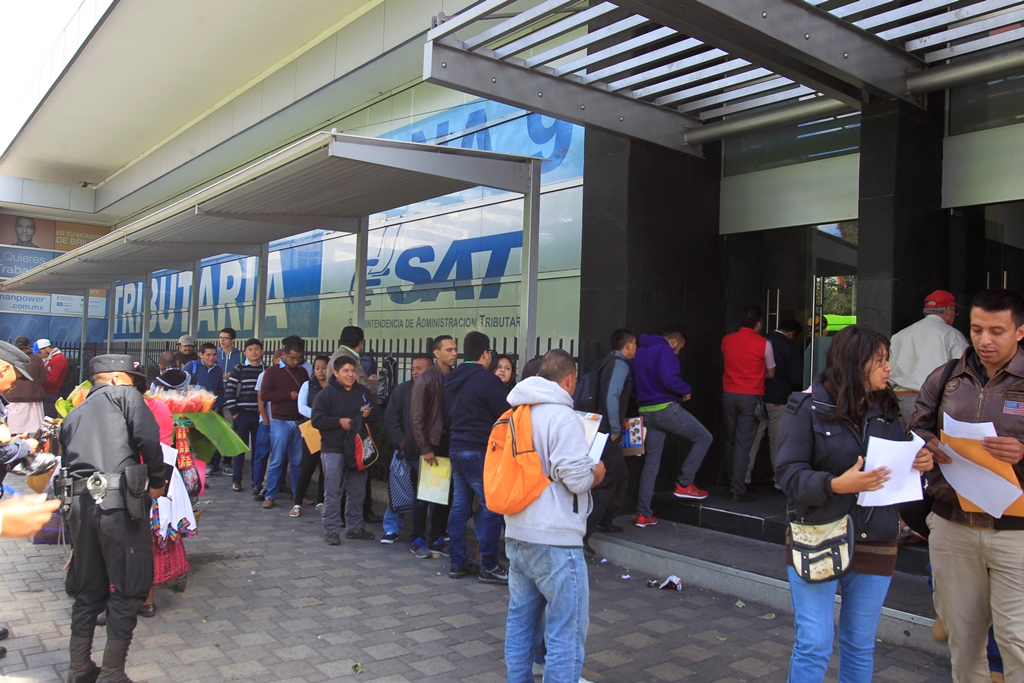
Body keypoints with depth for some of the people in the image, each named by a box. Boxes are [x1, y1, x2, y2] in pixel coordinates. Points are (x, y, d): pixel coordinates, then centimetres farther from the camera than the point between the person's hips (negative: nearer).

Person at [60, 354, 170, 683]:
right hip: (119, 502, -7)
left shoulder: (73, 415, 26)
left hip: (80, 504, 7)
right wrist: (157, 481, 3)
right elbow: (148, 437, -8)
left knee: (88, 590, 19)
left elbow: (67, 463, 23)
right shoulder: (123, 394, 6)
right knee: (129, 588, 3)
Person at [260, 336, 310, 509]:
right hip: (280, 422, -3)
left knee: (298, 460, 8)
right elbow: (264, 394, -9)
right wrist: (289, 395, -12)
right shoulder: (272, 371, 0)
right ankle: (270, 495, 8)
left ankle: (298, 493, 19)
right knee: (277, 460, 0)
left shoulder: (303, 372, 11)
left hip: (299, 422, 3)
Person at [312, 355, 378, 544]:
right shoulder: (327, 392, -5)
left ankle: (354, 527, 24)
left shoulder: (363, 392, 8)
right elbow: (317, 419, -10)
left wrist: (369, 413, -4)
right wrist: (339, 422, -19)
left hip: (358, 448, 5)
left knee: (357, 492, 11)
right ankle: (331, 530, 8)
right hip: (333, 449, -5)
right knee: (332, 491, -1)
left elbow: (375, 411, 17)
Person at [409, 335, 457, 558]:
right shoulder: (426, 379, -9)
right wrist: (425, 449, -13)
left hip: (449, 442, 4)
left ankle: (437, 540, 21)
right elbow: (416, 417, -10)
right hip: (431, 443, -4)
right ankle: (418, 541, 17)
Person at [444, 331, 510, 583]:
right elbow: (507, 414, -12)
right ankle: (488, 567, 1)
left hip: (456, 448, 9)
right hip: (480, 451, -8)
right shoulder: (487, 379, -14)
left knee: (460, 505, 12)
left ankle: (457, 562, 18)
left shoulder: (451, 379, 11)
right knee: (492, 506, -2)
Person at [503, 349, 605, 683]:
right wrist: (596, 474, 2)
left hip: (517, 535, 9)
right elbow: (577, 477, -20)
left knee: (520, 620, 18)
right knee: (567, 630, 1)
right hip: (555, 540, -8)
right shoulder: (562, 415, -15)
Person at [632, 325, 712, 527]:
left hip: (646, 411, 8)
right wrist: (686, 391, -7)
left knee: (651, 462, 11)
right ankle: (684, 484, 8)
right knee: (703, 437, 9)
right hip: (666, 408, -8)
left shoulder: (640, 351, 17)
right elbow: (669, 379, -23)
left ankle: (643, 514, 10)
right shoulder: (665, 350, -9)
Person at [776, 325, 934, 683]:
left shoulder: (886, 409, 5)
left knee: (860, 646, 15)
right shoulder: (809, 406, -10)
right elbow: (789, 473, -14)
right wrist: (836, 485, -29)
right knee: (814, 645, -2)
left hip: (875, 544, 5)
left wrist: (920, 463, -7)